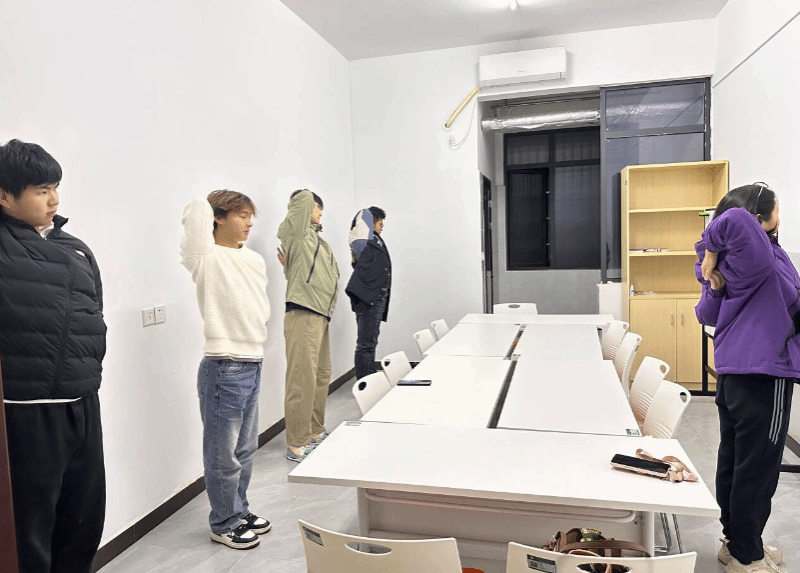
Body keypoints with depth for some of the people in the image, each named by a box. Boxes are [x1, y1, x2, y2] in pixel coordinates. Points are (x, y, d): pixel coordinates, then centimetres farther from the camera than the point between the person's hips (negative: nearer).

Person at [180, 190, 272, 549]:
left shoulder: (255, 261, 11)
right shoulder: (207, 259, -10)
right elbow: (198, 210, -21)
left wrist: (255, 334, 10)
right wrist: (207, 206, -2)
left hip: (253, 365, 7)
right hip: (224, 368, -7)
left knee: (245, 449, 19)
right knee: (224, 455, 6)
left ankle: (239, 512, 36)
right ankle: (224, 524, 24)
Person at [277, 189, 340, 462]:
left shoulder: (316, 239, 21)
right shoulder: (296, 234, -5)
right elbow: (303, 197, -15)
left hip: (320, 315, 9)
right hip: (303, 316, -9)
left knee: (321, 376, 17)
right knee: (302, 380, -7)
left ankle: (315, 432, 31)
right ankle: (297, 445, 2)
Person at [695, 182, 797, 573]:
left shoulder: (734, 266, 9)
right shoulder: (761, 258, -15)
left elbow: (706, 315, 8)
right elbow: (735, 220, -35)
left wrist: (713, 281, -6)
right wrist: (712, 254, -20)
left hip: (732, 375, 9)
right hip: (765, 377, -9)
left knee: (732, 462, 17)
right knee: (757, 471, 4)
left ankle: (736, 541, 33)